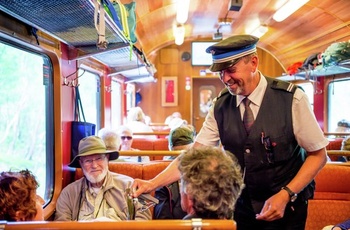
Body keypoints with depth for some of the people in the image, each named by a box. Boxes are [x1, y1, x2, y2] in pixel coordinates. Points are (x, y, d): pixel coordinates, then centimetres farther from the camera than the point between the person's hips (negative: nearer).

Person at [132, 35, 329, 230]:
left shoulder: (291, 99, -16)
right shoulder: (220, 105, -7)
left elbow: (318, 155, -9)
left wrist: (286, 195, -19)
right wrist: (152, 184, -18)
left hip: (285, 208, -2)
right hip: (240, 208, 3)